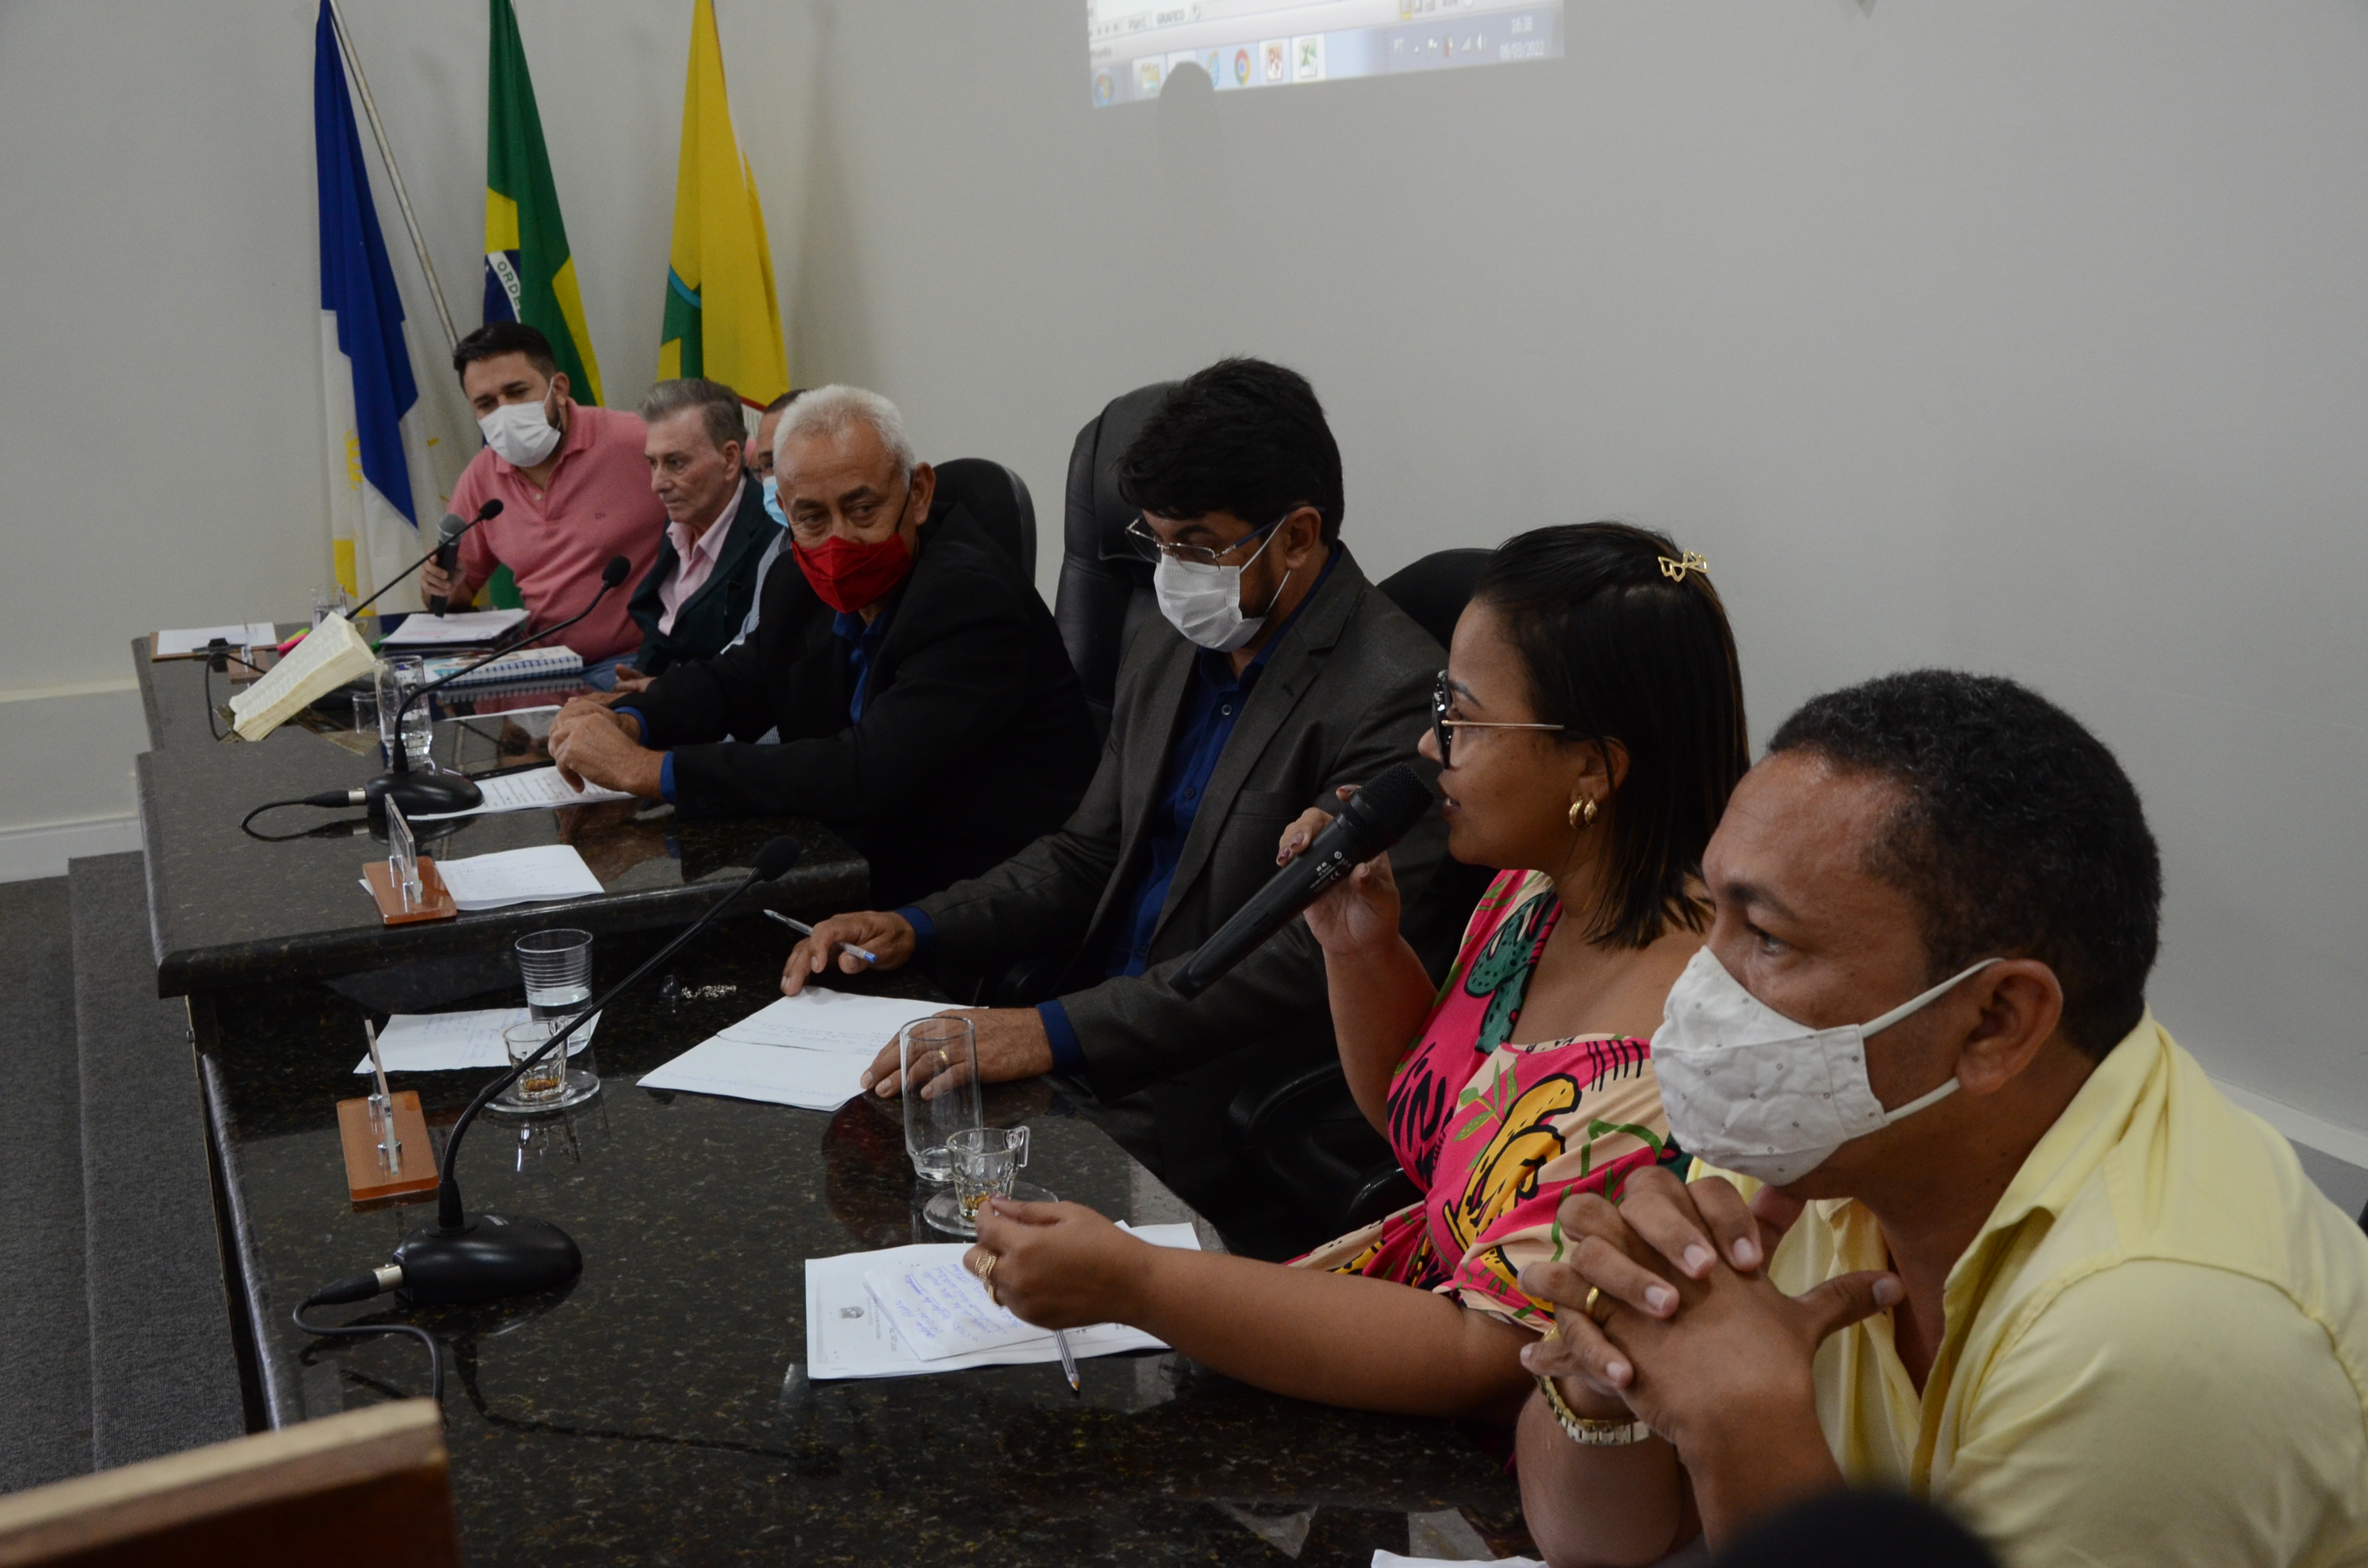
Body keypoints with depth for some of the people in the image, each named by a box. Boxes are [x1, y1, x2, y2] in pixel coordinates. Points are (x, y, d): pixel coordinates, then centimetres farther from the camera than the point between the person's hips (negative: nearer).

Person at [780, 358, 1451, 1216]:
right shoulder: (1163, 647, 12)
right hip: (1087, 1040, 8)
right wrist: (917, 928, 1)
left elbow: (1312, 953, -23)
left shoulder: (1394, 694, -16)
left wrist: (1056, 1032, -28)